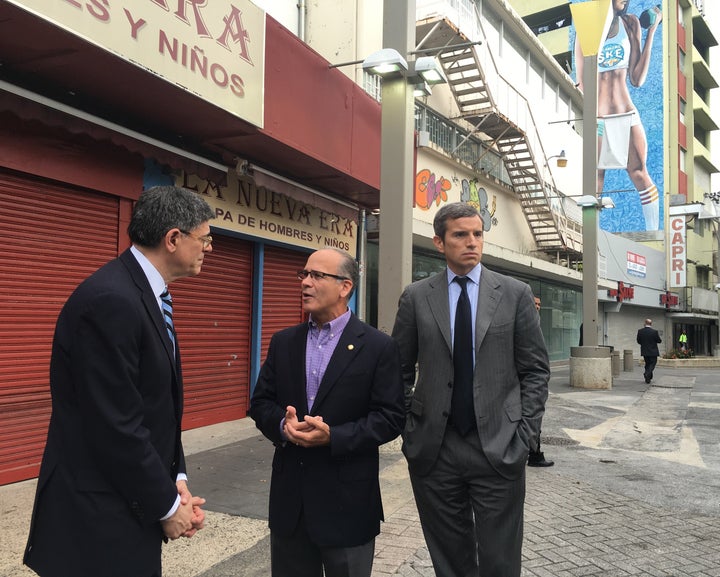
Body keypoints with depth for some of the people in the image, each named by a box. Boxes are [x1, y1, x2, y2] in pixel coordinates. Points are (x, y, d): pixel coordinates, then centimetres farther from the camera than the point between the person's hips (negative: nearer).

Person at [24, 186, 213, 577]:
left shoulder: (144, 294, 8)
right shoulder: (110, 300, -23)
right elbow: (115, 426, -23)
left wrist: (174, 479, 3)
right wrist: (166, 505, -12)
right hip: (100, 521, -9)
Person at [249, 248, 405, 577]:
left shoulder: (378, 347, -7)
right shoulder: (283, 342, 7)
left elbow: (391, 417, -10)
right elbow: (261, 403, 7)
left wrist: (334, 436, -21)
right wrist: (282, 425, -14)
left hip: (348, 501, -4)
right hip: (289, 497, 4)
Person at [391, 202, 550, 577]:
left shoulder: (516, 293, 1)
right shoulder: (415, 297, 2)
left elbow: (536, 370, 3)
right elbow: (401, 371, 7)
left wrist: (526, 433, -4)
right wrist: (408, 429, 1)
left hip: (499, 447, -1)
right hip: (434, 448, 1)